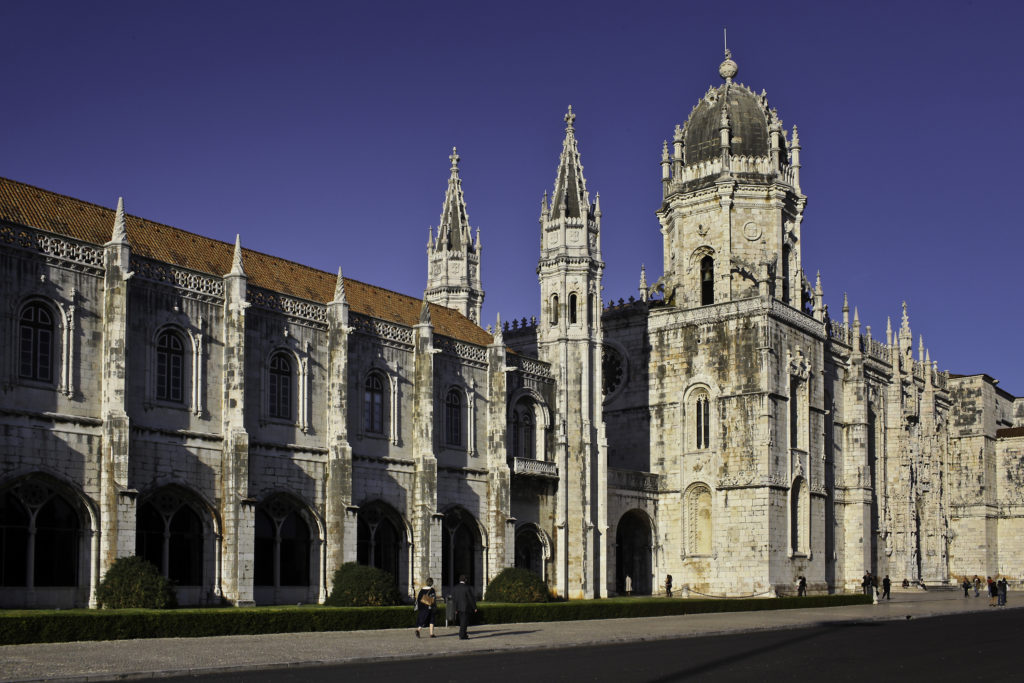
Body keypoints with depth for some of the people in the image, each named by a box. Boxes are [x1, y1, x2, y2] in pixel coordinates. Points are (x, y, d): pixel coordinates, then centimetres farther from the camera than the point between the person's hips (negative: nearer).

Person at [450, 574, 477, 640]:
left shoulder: (454, 588, 3)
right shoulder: (467, 588, -13)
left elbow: (453, 599, 5)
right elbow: (471, 598, -9)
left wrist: (455, 609, 9)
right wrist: (474, 607, 1)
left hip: (458, 608, 6)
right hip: (465, 608, -6)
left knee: (461, 622, 17)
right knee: (464, 622, -1)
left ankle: (464, 634, 24)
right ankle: (462, 636, -2)